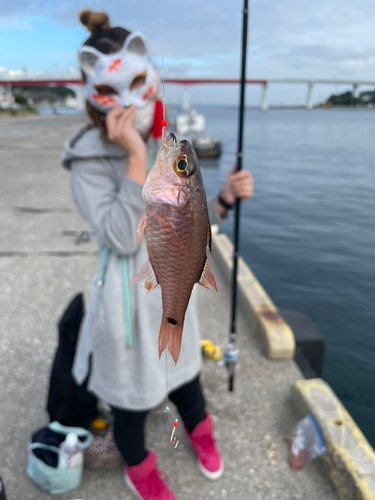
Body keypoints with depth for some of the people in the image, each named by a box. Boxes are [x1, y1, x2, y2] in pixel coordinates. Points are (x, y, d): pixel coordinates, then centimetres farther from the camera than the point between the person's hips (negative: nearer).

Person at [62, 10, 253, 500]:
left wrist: (224, 199, -13)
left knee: (184, 370, 25)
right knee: (133, 390, 16)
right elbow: (121, 238, -29)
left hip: (174, 289, 5)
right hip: (130, 298, -4)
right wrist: (135, 158, -31)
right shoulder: (89, 160, -17)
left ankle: (200, 433, 58)